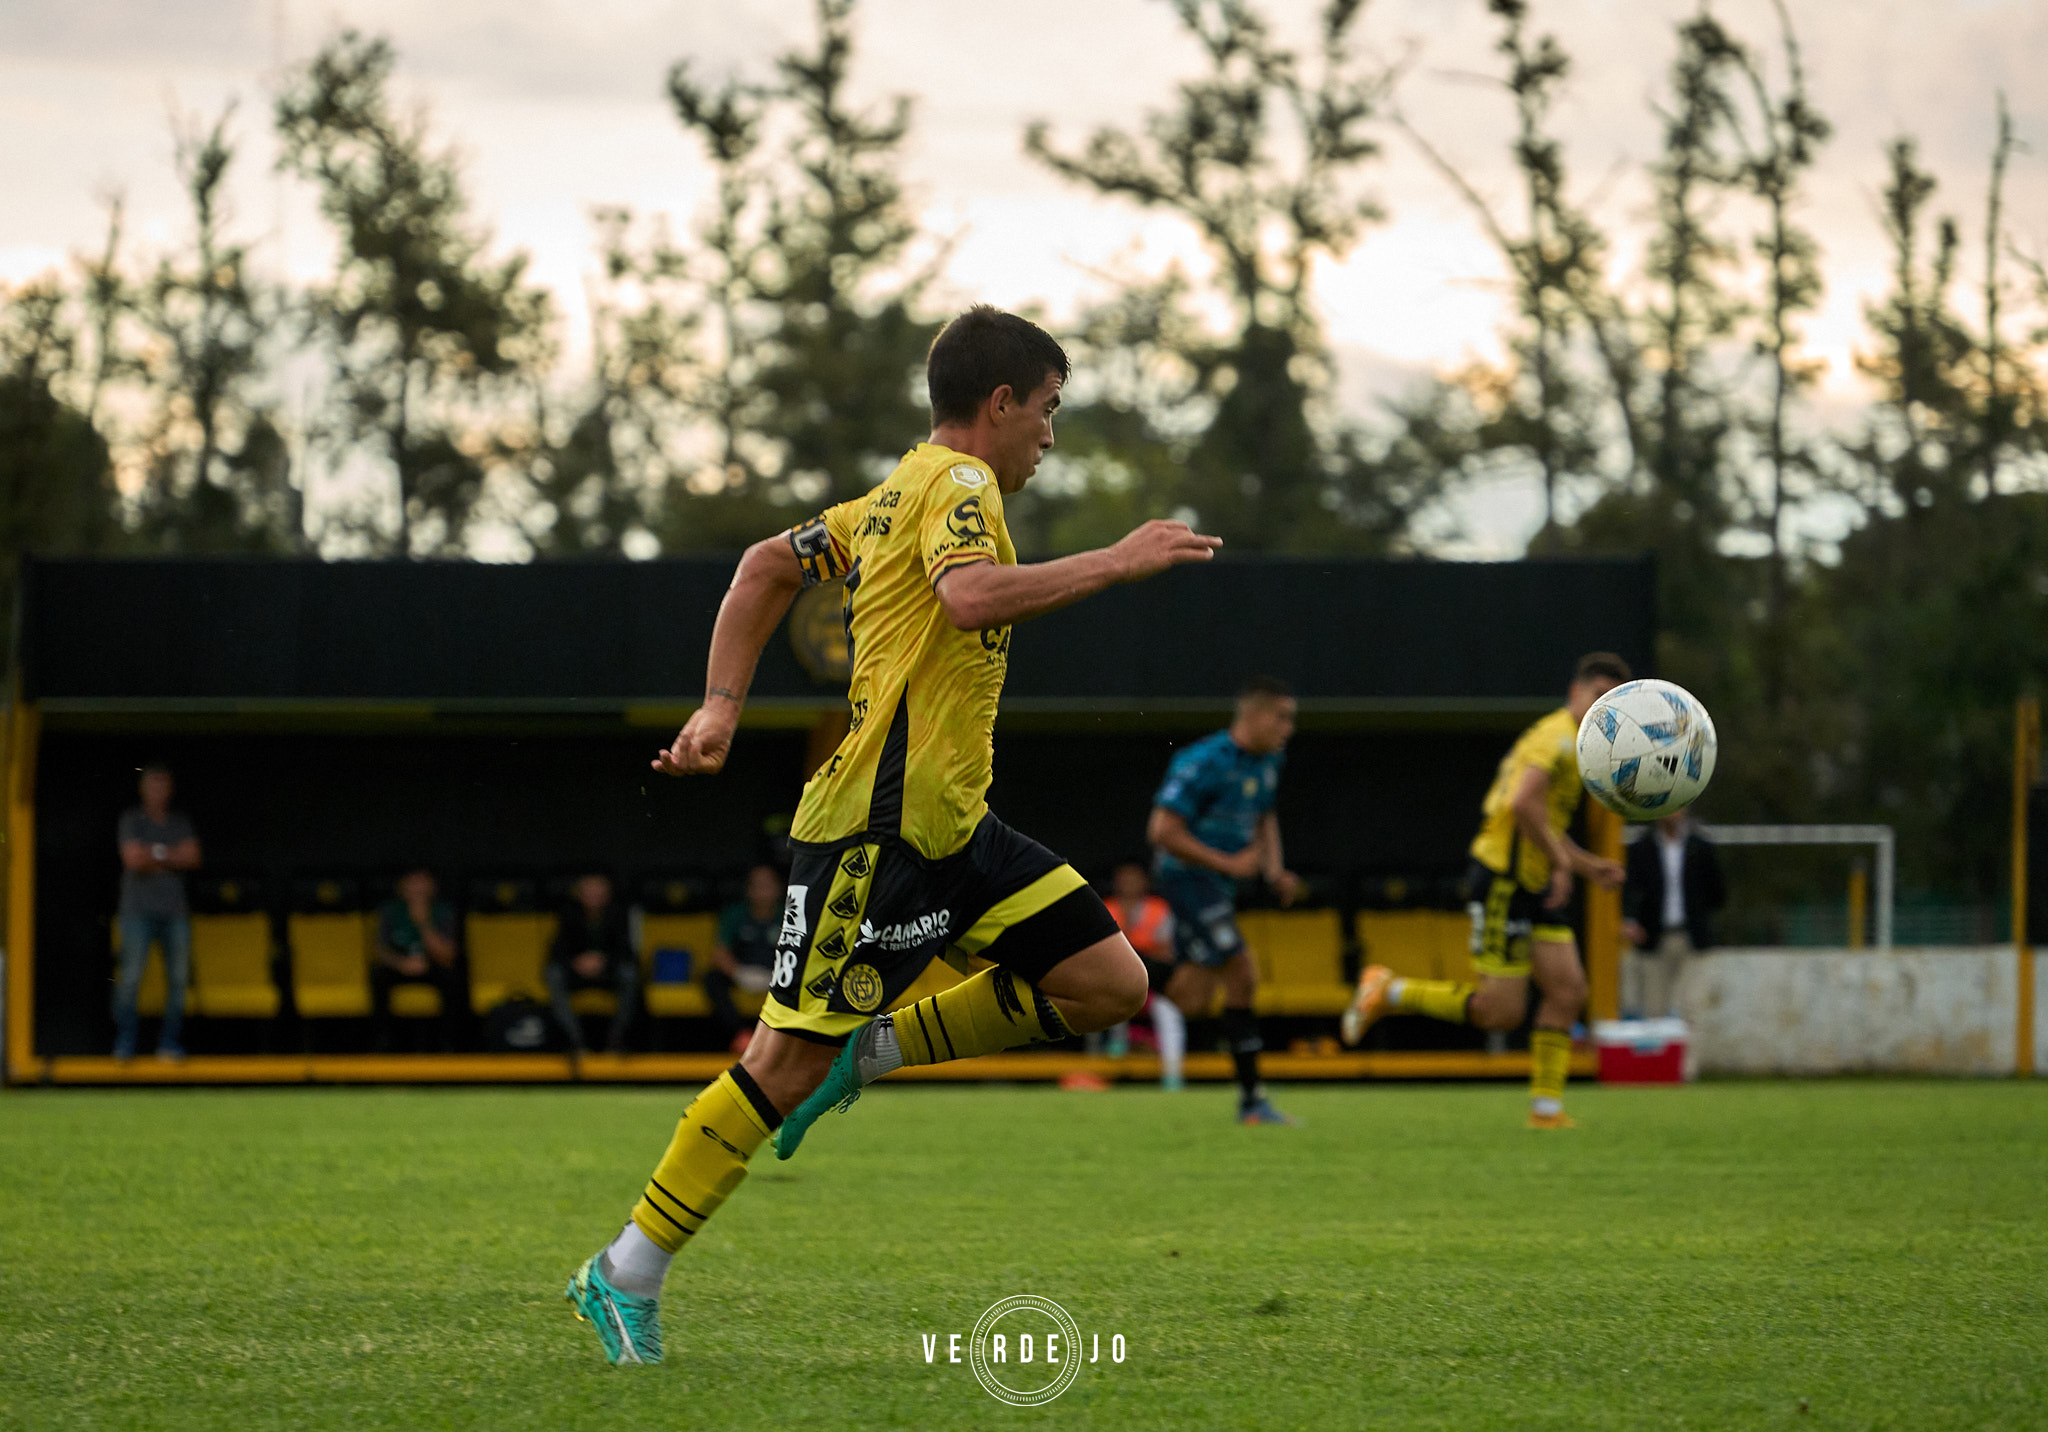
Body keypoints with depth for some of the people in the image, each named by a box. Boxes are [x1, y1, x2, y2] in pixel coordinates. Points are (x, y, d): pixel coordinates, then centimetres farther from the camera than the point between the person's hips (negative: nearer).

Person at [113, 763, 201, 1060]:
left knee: (178, 978, -1)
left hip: (175, 910, 3)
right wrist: (170, 859, 0)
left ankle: (170, 1042, 6)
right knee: (130, 979, -9)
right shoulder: (131, 820, 3)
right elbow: (132, 858, -10)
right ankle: (124, 1044, -3)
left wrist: (155, 856, -8)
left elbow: (192, 858, 0)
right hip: (138, 910, -3)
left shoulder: (180, 822, 13)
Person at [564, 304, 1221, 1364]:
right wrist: (1115, 562, -22)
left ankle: (868, 1047, 6)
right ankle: (625, 1279, 0)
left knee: (1109, 983, 0)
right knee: (787, 1063, -8)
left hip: (950, 822, 10)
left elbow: (766, 567, 24)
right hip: (880, 824, -10)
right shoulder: (957, 483, -9)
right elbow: (970, 596, -29)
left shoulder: (898, 496, 20)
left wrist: (720, 707, 17)